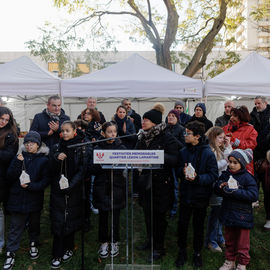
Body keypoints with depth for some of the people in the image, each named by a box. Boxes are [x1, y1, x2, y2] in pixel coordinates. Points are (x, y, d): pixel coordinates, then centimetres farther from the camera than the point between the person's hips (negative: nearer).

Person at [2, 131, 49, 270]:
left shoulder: (44, 160, -3)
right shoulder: (19, 157, 2)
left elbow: (45, 180, -6)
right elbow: (9, 178, -4)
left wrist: (30, 186, -19)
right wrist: (18, 164, -18)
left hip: (35, 199, 0)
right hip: (17, 199, 1)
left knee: (34, 224, 16)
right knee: (15, 227, 5)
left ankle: (34, 244, 38)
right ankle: (10, 254, 17)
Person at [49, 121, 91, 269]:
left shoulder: (83, 149, -3)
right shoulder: (56, 148, 7)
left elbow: (82, 170, -7)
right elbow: (52, 169, 2)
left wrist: (70, 186, -15)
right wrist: (57, 159, -18)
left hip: (74, 190, -2)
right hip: (58, 190, 2)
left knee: (71, 220, 8)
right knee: (58, 221, 0)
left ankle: (69, 249, 26)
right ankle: (57, 255, 8)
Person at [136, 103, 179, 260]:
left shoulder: (167, 138, -13)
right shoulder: (143, 137, 8)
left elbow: (174, 159, -19)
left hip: (161, 182, -6)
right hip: (146, 180, 6)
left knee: (159, 215, 4)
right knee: (147, 212, 17)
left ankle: (159, 247, 21)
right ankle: (151, 240, 37)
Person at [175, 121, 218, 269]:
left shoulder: (208, 153, -11)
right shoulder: (183, 151, 1)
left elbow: (214, 175, -12)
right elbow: (178, 169, 9)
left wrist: (198, 178, -26)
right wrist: (183, 171, -13)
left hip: (200, 196, -3)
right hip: (185, 194, 3)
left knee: (198, 226, 12)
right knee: (182, 224, 8)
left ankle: (197, 253, 32)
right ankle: (182, 251, 29)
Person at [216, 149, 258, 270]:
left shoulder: (247, 178, -13)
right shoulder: (225, 174, 2)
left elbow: (253, 195, -22)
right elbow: (217, 190, 9)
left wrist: (234, 192, -26)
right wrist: (220, 186, -14)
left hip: (242, 216, -5)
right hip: (228, 213, 5)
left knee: (242, 243, 9)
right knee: (229, 241, 19)